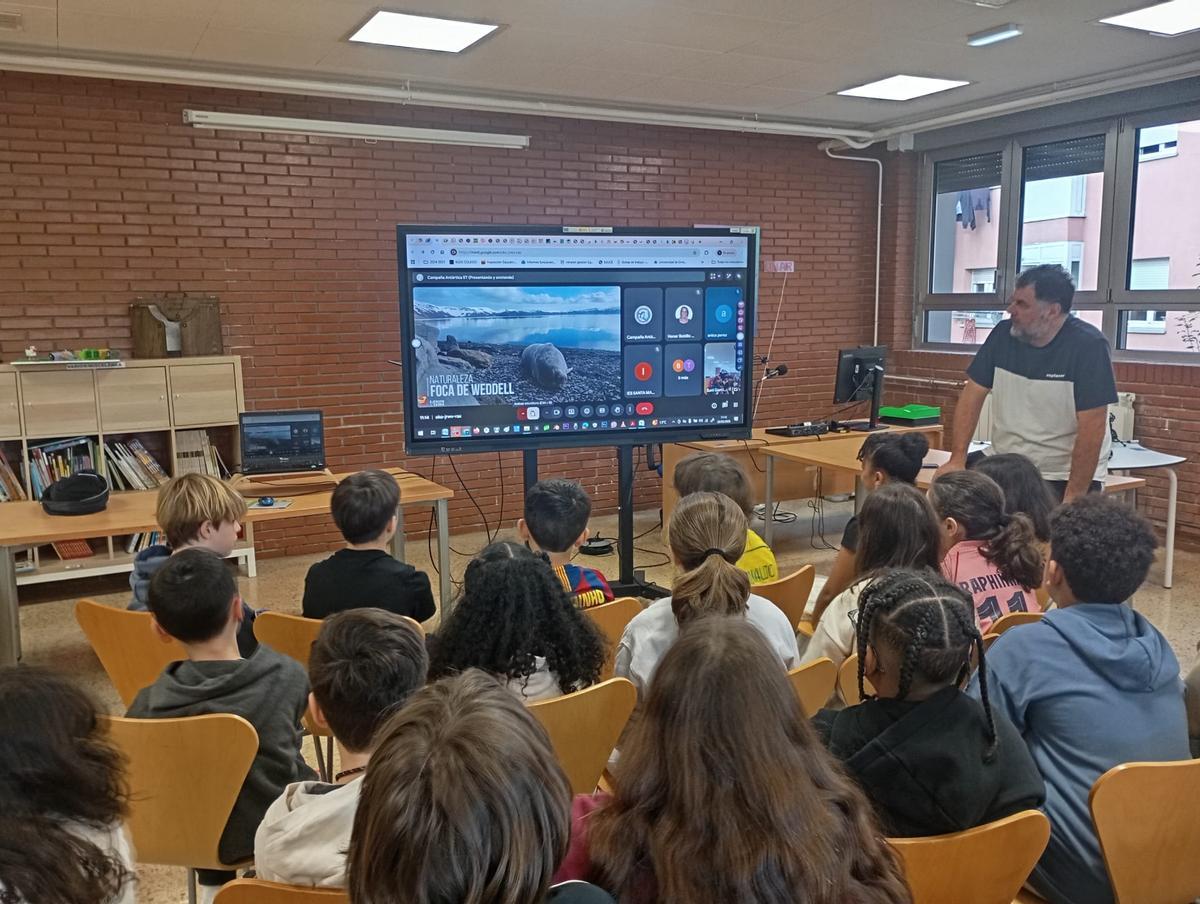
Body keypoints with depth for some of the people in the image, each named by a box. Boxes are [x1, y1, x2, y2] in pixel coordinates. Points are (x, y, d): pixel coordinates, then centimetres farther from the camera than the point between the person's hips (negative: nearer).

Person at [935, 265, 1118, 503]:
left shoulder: (1087, 345, -14)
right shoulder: (1003, 334, -1)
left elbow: (1092, 428, -17)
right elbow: (973, 395, 2)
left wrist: (1073, 498, -20)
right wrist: (957, 459, -8)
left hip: (1064, 477, -4)